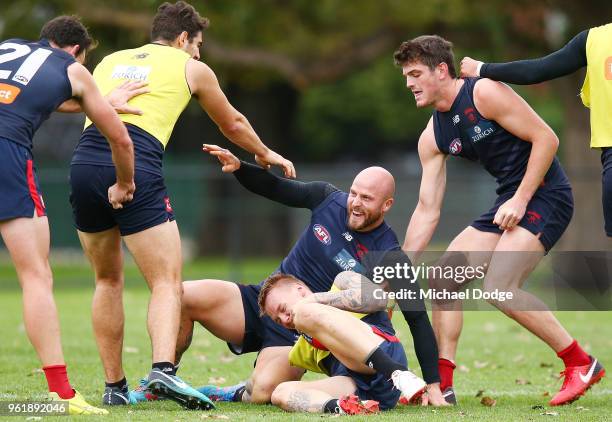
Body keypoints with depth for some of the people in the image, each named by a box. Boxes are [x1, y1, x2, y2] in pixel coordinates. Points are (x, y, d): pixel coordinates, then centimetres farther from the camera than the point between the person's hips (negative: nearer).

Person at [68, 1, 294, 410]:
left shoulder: (110, 61, 27)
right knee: (168, 283, -3)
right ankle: (163, 369, -27)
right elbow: (232, 124, 31)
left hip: (84, 163, 4)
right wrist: (266, 155, 50)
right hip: (136, 169, -4)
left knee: (108, 279, 20)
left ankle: (115, 387, 20)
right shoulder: (191, 68, 18)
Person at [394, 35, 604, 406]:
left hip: (545, 195, -9)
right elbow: (427, 211, 10)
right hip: (509, 203, 9)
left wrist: (521, 199, -19)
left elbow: (546, 138, -16)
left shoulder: (485, 93, -14)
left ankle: (581, 364, -11)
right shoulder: (432, 138, 9)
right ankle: (442, 383, 6)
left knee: (500, 288, -22)